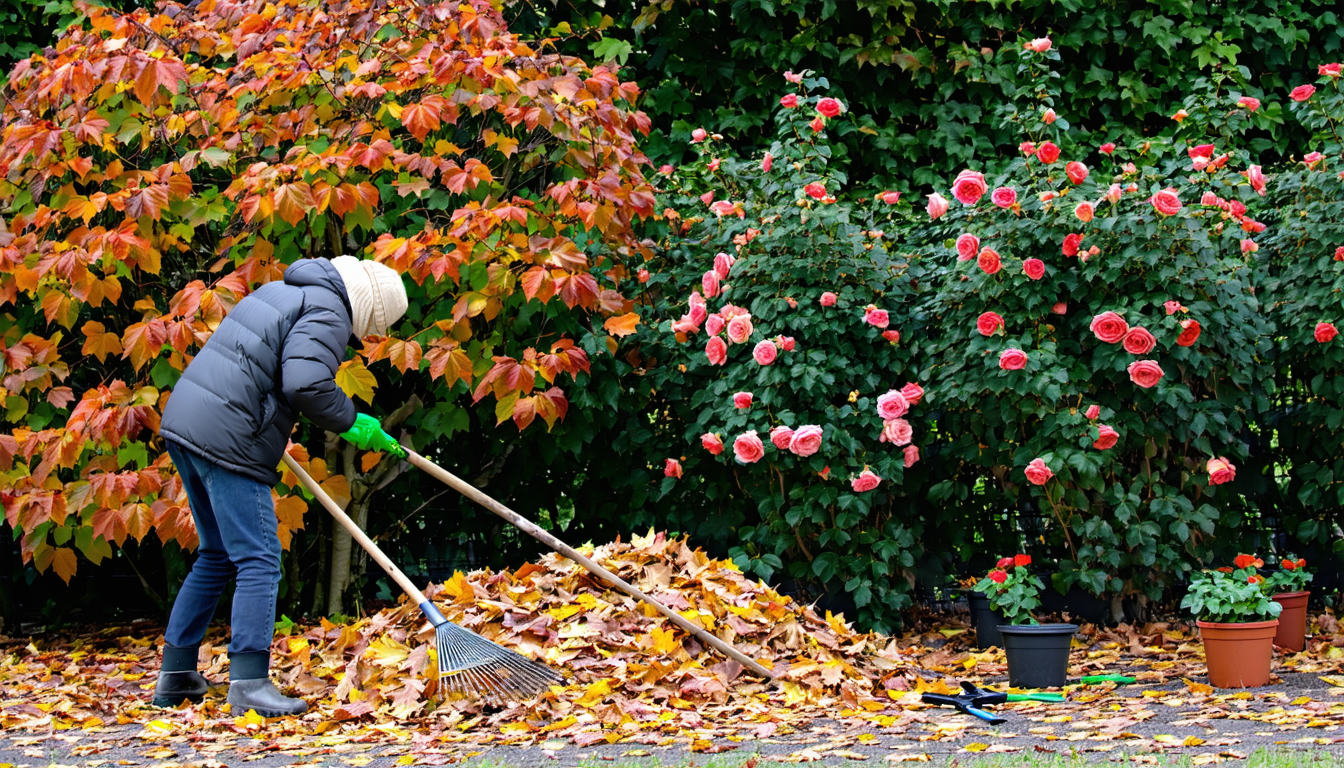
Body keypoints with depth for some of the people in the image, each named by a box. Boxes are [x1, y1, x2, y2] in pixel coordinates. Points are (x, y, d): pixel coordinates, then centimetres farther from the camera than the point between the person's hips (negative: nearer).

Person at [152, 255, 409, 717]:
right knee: (258, 560, -8)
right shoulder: (329, 314, -8)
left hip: (184, 420, 10)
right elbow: (306, 384, -21)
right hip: (227, 439, -10)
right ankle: (249, 681, -15)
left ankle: (175, 674, 21)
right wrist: (350, 422, -6)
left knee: (217, 554, 19)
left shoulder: (285, 291, 23)